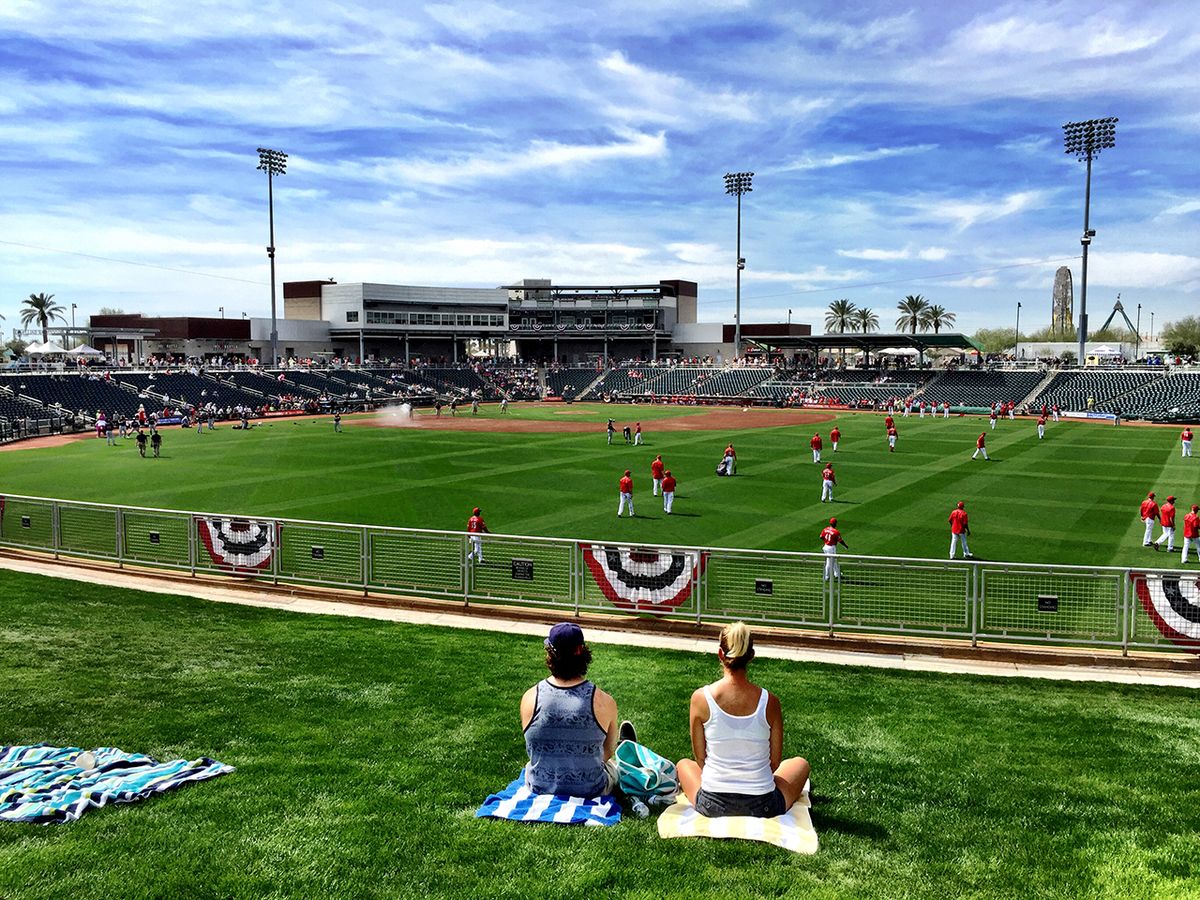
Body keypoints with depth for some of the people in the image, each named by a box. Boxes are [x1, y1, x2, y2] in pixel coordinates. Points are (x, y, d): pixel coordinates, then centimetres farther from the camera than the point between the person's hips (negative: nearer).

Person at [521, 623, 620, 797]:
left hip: (539, 789, 1)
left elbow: (531, 749, 1)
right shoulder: (604, 703, -19)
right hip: (590, 793, -1)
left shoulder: (529, 698, -16)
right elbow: (607, 752, -2)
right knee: (611, 765, 34)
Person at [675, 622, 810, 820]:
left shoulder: (700, 698, -12)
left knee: (683, 764, 34)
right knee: (800, 763, 30)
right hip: (762, 807, 0)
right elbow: (775, 763, 1)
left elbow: (700, 759, 0)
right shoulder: (769, 702, -11)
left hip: (712, 805, 0)